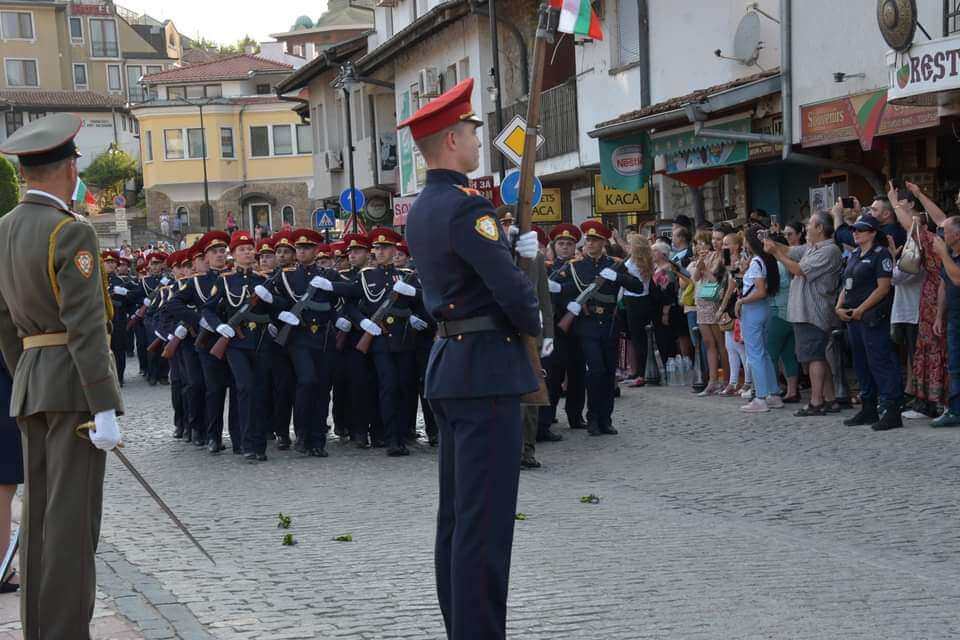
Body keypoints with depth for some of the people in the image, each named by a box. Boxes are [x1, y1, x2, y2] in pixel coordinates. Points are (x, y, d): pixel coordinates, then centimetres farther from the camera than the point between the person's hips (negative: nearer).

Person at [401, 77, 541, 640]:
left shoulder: (421, 210, 14)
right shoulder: (467, 206, -17)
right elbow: (512, 288, -21)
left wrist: (517, 247, 6)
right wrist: (534, 322, -2)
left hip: (450, 362, 10)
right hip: (488, 367, -10)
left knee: (457, 513, 14)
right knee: (486, 518, -7)